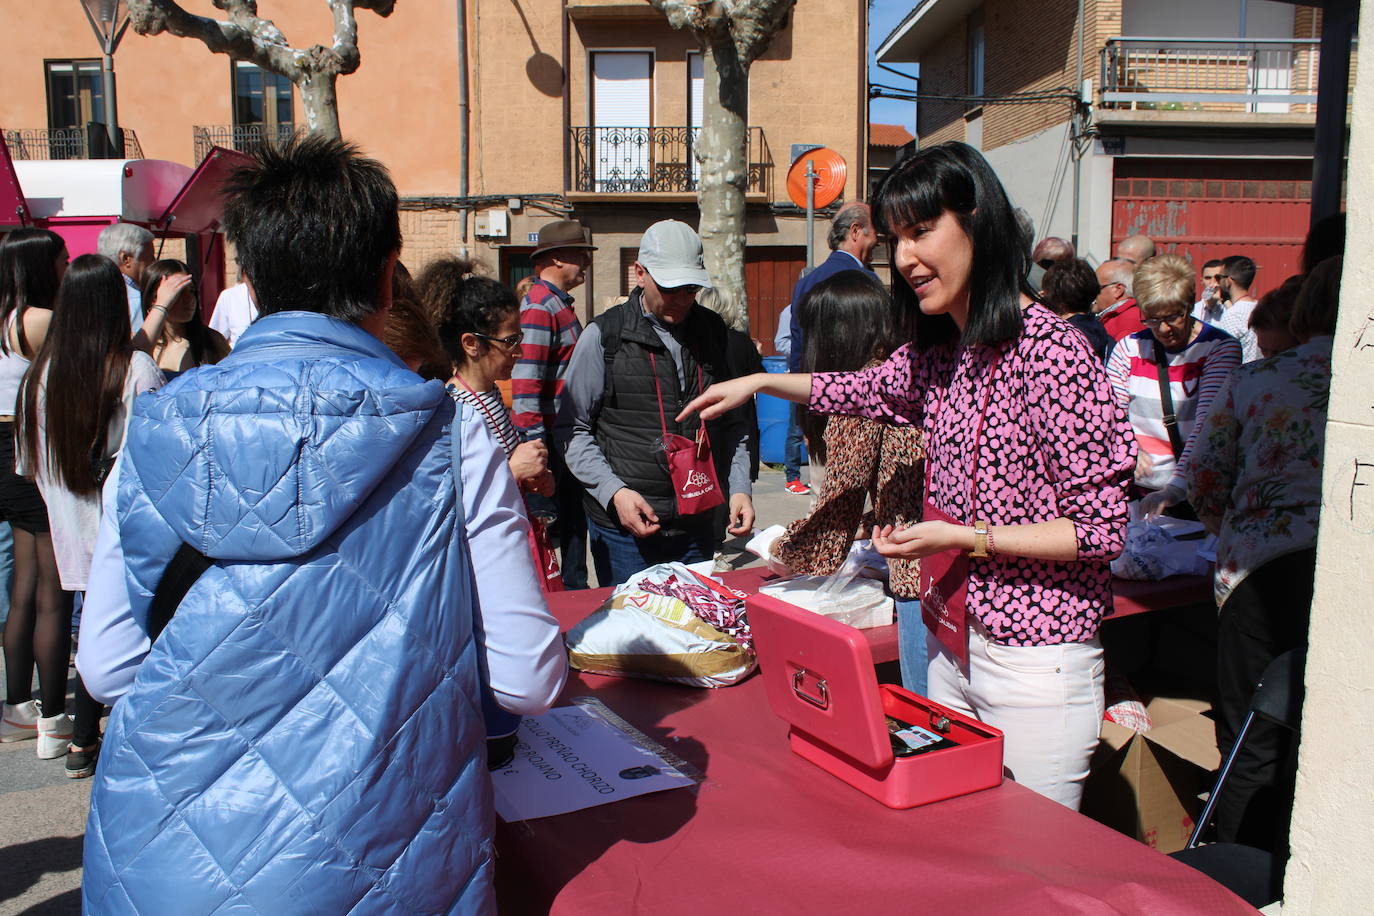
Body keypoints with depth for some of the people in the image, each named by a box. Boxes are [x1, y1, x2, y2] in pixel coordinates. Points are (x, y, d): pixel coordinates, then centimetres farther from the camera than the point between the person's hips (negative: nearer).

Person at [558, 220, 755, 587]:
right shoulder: (604, 336, -4)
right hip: (624, 526, -4)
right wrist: (614, 492, -14)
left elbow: (733, 422, 15)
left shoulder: (712, 331, 8)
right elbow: (573, 429, -3)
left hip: (697, 525, 4)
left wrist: (739, 488, 3)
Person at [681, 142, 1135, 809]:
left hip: (1035, 662, -7)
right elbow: (865, 389, 26)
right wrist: (759, 382, 23)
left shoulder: (1049, 352, -19)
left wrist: (965, 537, -22)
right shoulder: (940, 351, 6)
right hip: (951, 645, 8)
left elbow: (1102, 527, -17)